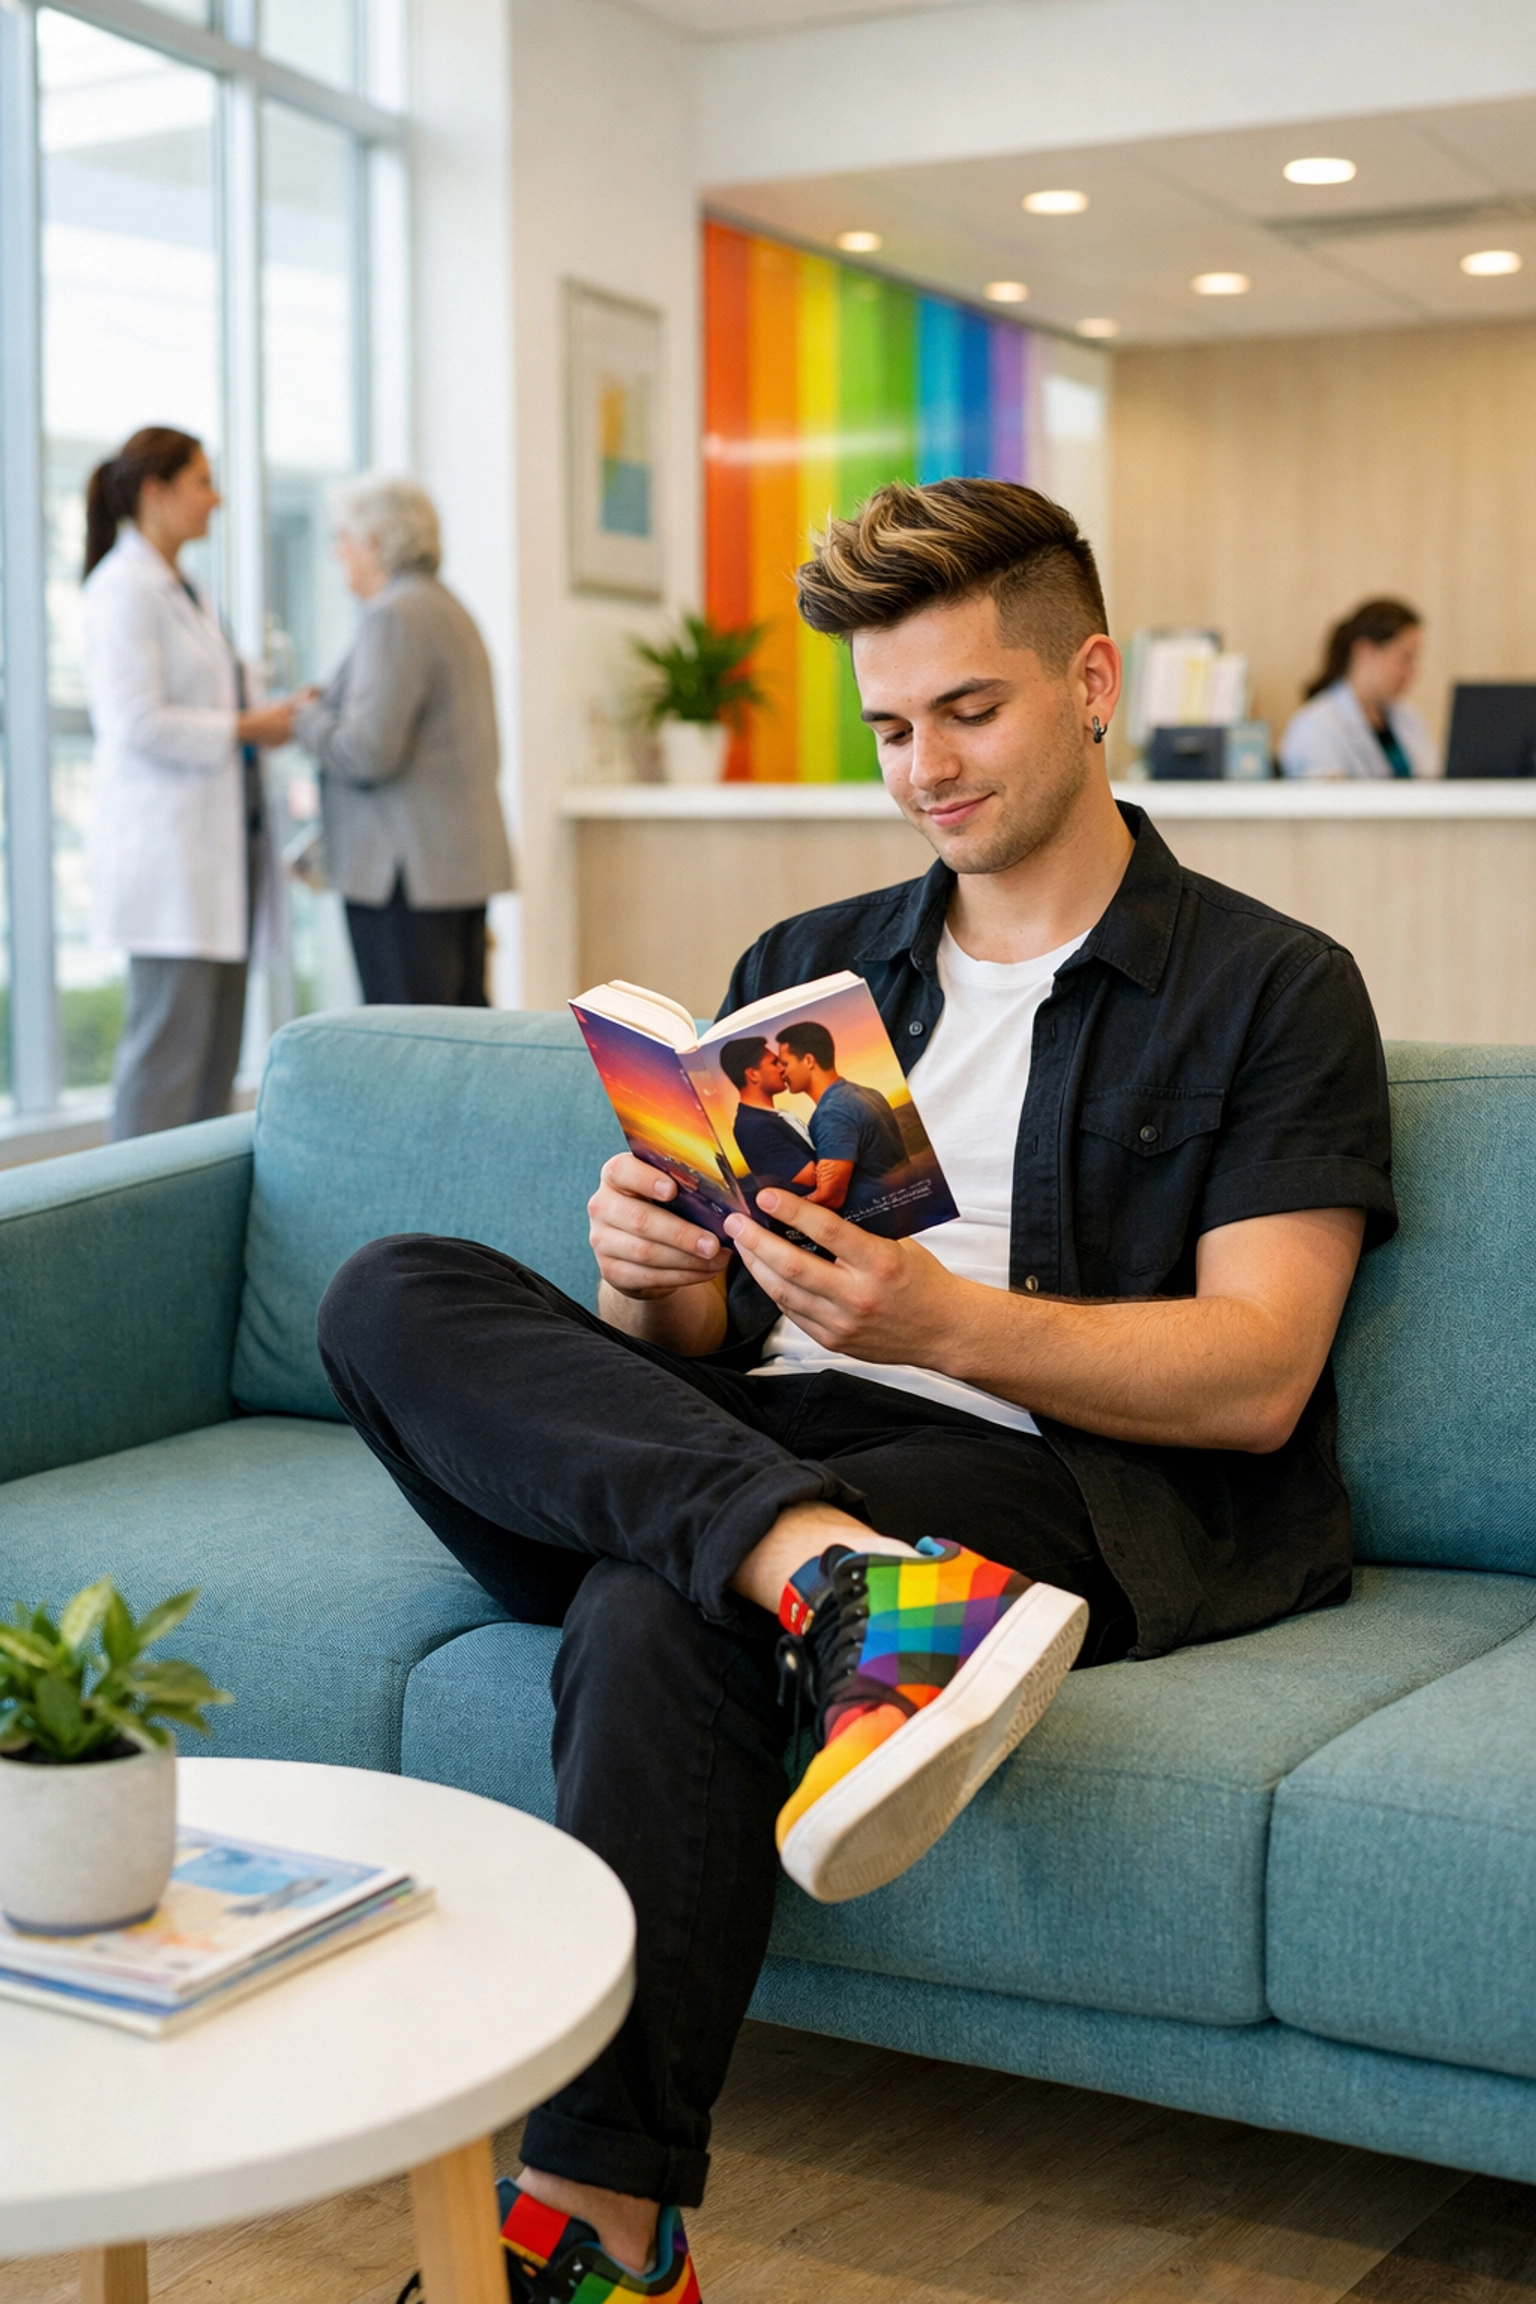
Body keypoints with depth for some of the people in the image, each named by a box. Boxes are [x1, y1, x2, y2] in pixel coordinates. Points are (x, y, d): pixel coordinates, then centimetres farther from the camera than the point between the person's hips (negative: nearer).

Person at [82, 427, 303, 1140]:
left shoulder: (182, 591, 20)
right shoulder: (123, 591, -10)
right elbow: (137, 725, -18)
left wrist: (277, 713, 9)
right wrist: (246, 728, -12)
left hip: (219, 846, 10)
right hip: (167, 849, -10)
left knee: (219, 1044, 9)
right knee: (168, 1047, -9)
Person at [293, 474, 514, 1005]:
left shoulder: (395, 617, -12)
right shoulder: (451, 611, 19)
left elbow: (367, 753, -19)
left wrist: (302, 721, -2)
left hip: (409, 872, -10)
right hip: (467, 862, 10)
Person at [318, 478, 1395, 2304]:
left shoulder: (1273, 991, 8)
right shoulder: (801, 968, 24)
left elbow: (1257, 1379, -4)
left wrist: (949, 1321, -20)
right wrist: (643, 1282, -7)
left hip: (1065, 1483, -5)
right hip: (753, 1447, 6)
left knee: (661, 1606, -35)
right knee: (396, 1296, -20)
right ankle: (844, 1586, -40)